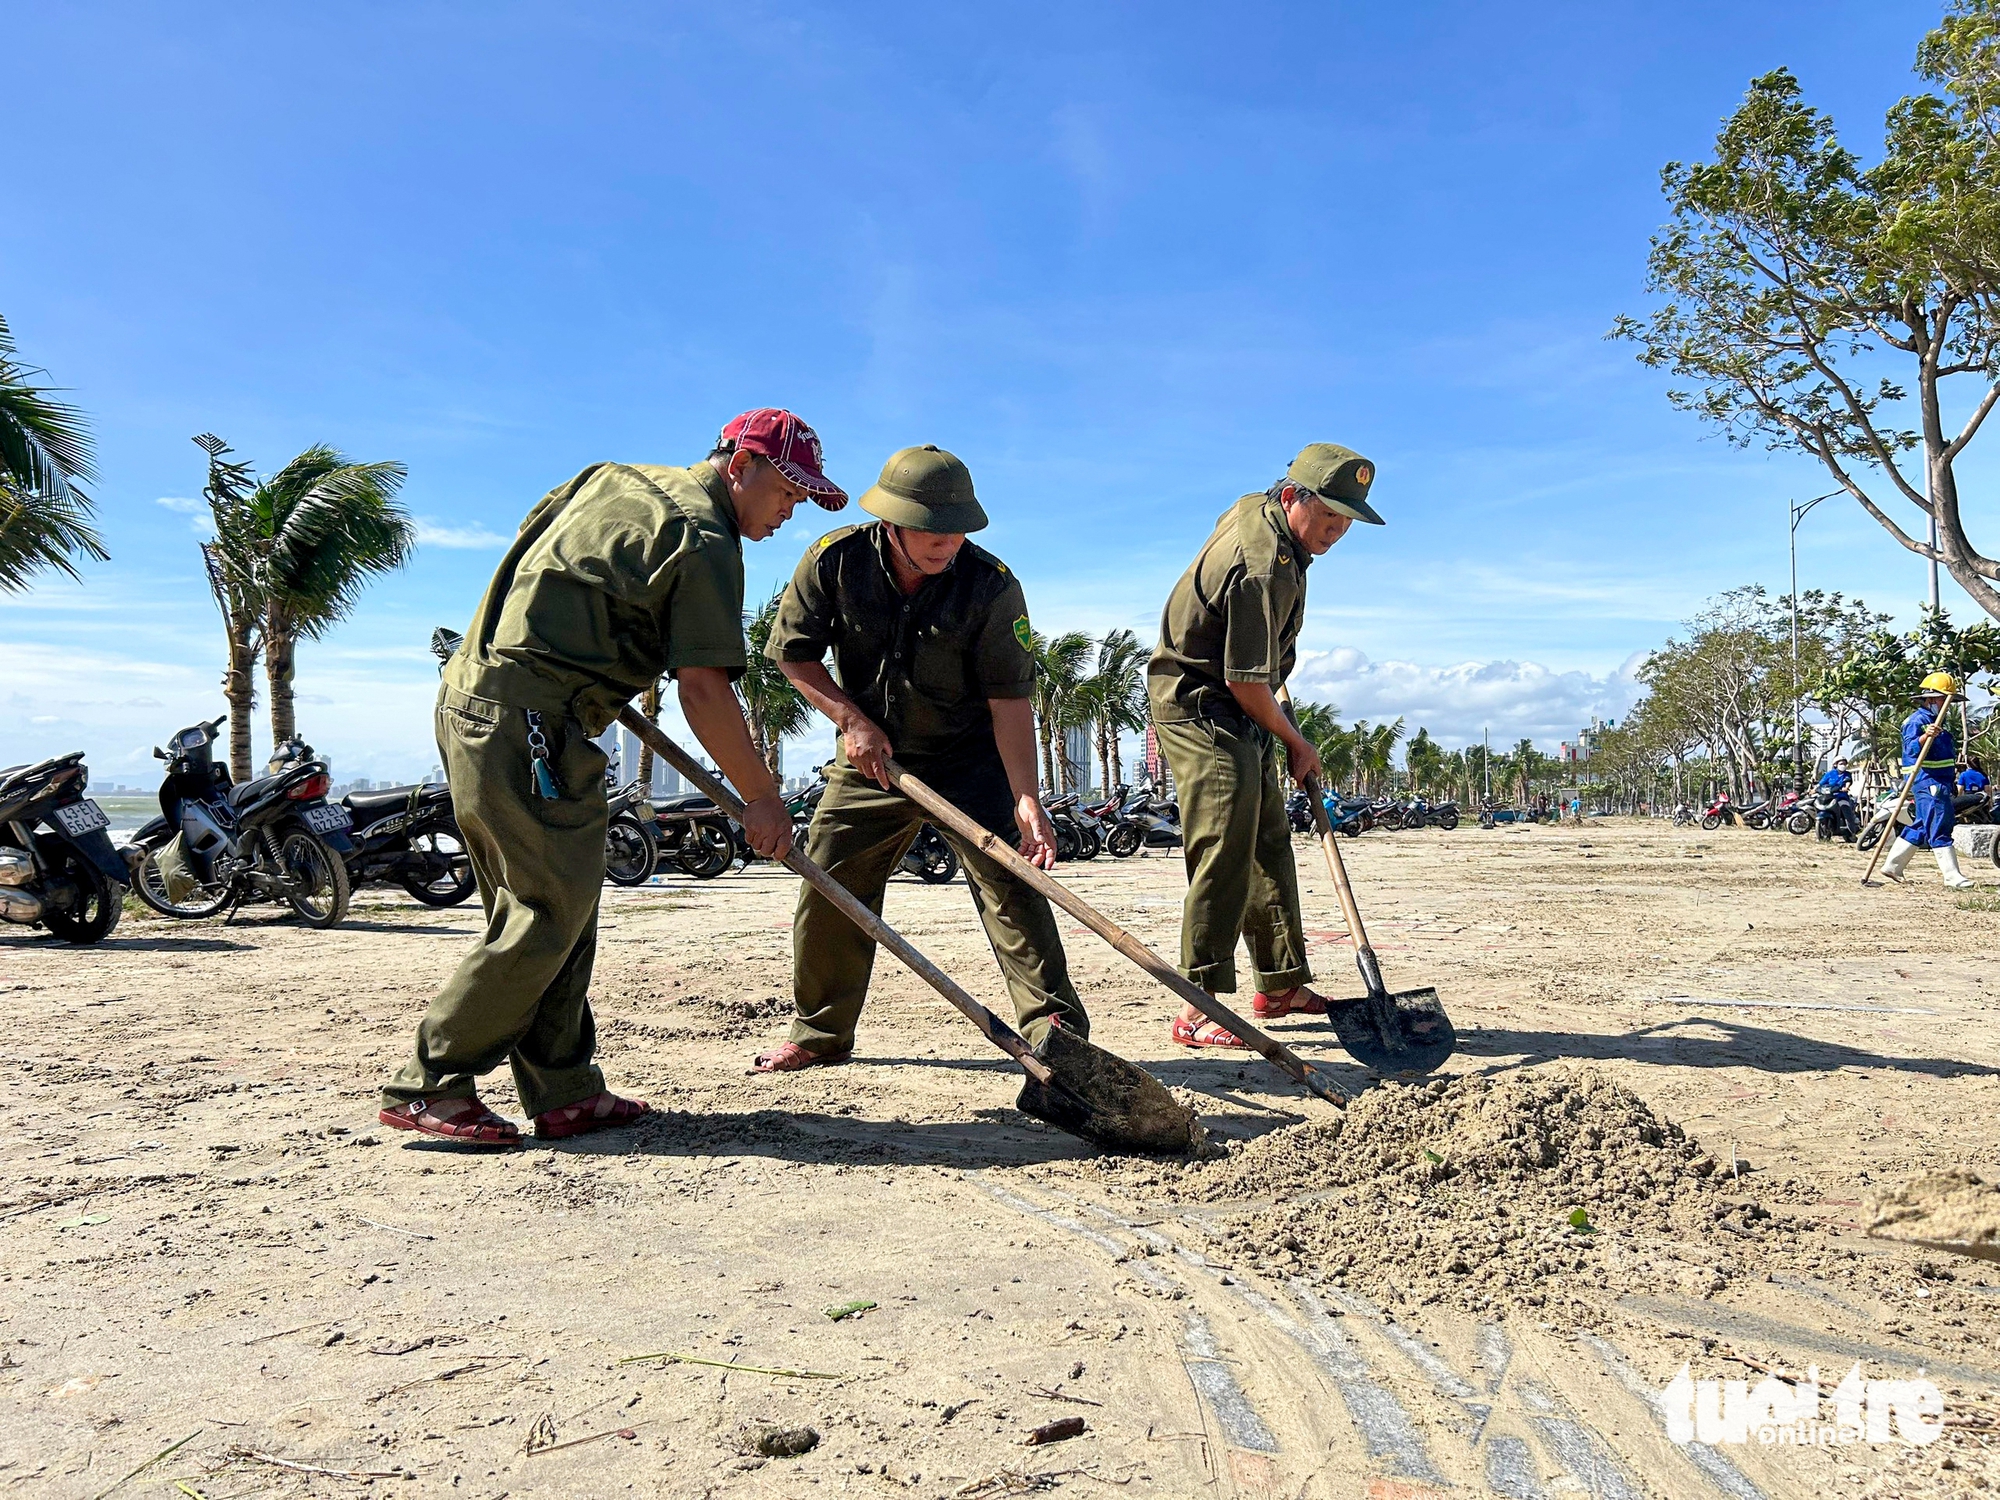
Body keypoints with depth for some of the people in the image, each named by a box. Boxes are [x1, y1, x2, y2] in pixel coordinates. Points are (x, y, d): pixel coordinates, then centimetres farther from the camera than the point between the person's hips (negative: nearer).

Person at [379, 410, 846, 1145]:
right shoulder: (704, 541, -8)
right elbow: (703, 689, -14)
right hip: (529, 725, -10)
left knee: (549, 907, 11)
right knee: (549, 913, -4)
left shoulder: (612, 477, 19)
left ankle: (563, 1091, 16)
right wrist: (760, 797, -5)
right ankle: (428, 1087, 4)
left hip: (467, 698, 10)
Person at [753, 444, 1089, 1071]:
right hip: (870, 757, 3)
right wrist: (853, 718, -15)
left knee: (1009, 879, -14)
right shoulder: (834, 560, -15)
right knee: (827, 890, 5)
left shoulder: (992, 585, -20)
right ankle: (819, 1035, 22)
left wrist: (1026, 799, -31)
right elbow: (793, 654, -3)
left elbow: (1010, 699, -22)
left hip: (969, 761, -2)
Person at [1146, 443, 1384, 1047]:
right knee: (1226, 851, -18)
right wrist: (1295, 742, -8)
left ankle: (1281, 985, 27)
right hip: (1200, 707, -11)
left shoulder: (1255, 509, 7)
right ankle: (1198, 1009, -16)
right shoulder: (1265, 569, -26)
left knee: (1269, 843, 15)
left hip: (1235, 712, 11)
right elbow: (1245, 682, -25)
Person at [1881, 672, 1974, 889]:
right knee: (1939, 830, -11)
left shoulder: (1935, 722, 20)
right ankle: (1952, 876, -12)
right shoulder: (1916, 721, -11)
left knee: (1920, 828, 12)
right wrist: (1925, 737, -43)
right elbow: (1911, 748, -26)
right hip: (1927, 781, -11)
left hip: (1939, 782, 11)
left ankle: (1892, 865, 17)